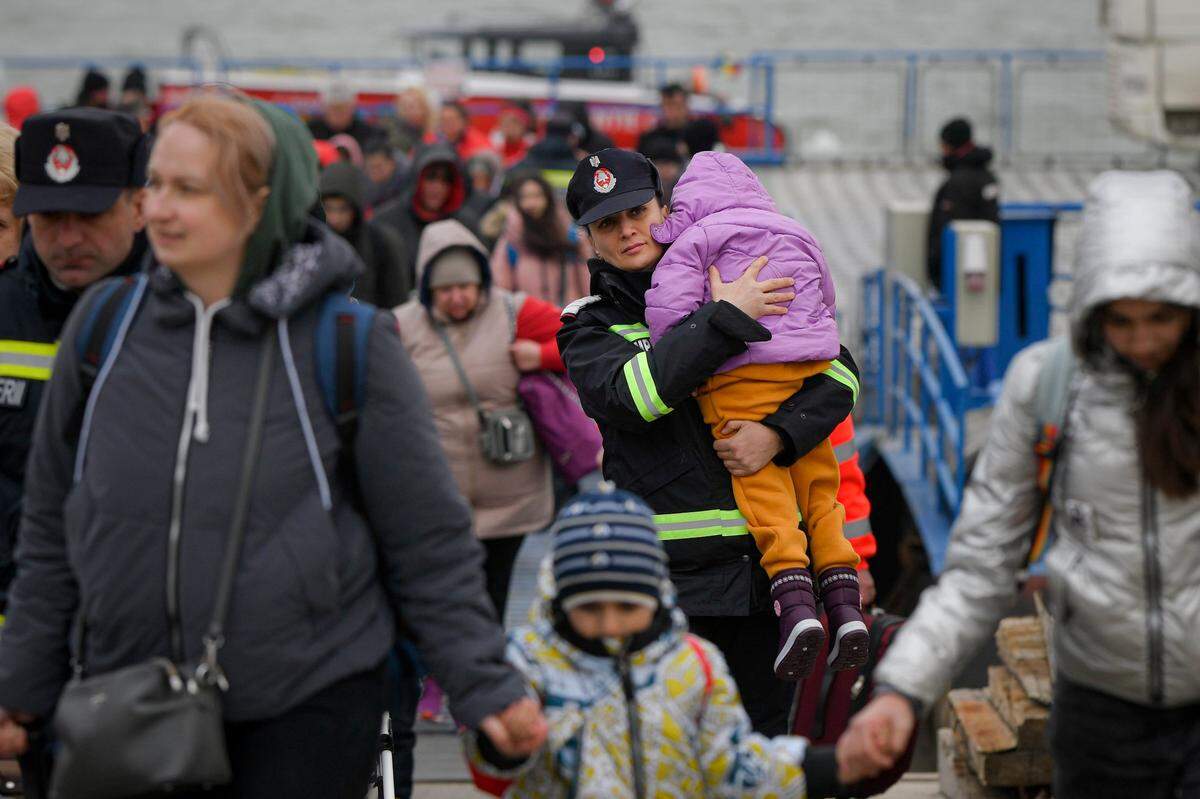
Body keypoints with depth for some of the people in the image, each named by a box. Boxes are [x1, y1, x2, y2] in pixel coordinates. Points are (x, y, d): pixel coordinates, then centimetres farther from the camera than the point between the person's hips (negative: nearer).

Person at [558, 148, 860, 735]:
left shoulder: (753, 298, 12)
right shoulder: (588, 328, 4)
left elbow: (838, 374, 5)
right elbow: (630, 393, -18)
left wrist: (777, 434, -13)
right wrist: (726, 320, -18)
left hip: (767, 565, 3)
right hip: (670, 572, -3)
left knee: (766, 735, 9)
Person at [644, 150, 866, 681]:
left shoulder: (698, 236, 4)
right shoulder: (797, 236, 24)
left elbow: (668, 303, -8)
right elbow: (827, 303, 33)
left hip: (742, 373, -5)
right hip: (813, 365, 5)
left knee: (760, 483, -9)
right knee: (819, 486, 10)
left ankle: (794, 601, -24)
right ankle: (844, 602, 2)